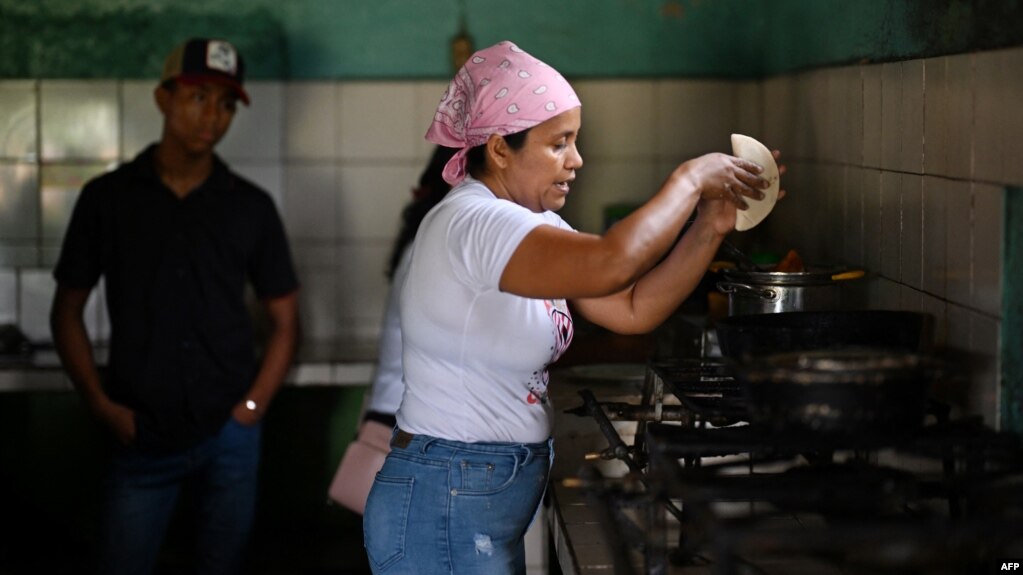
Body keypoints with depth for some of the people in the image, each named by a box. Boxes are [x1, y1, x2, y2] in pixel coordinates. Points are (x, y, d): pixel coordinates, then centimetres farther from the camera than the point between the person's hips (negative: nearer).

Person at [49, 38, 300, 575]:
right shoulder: (107, 198, 1)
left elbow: (284, 319, 9)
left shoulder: (251, 207, 4)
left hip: (229, 436, 1)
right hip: (140, 437, -1)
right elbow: (67, 311, 6)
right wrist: (100, 403, -4)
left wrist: (253, 406, -4)